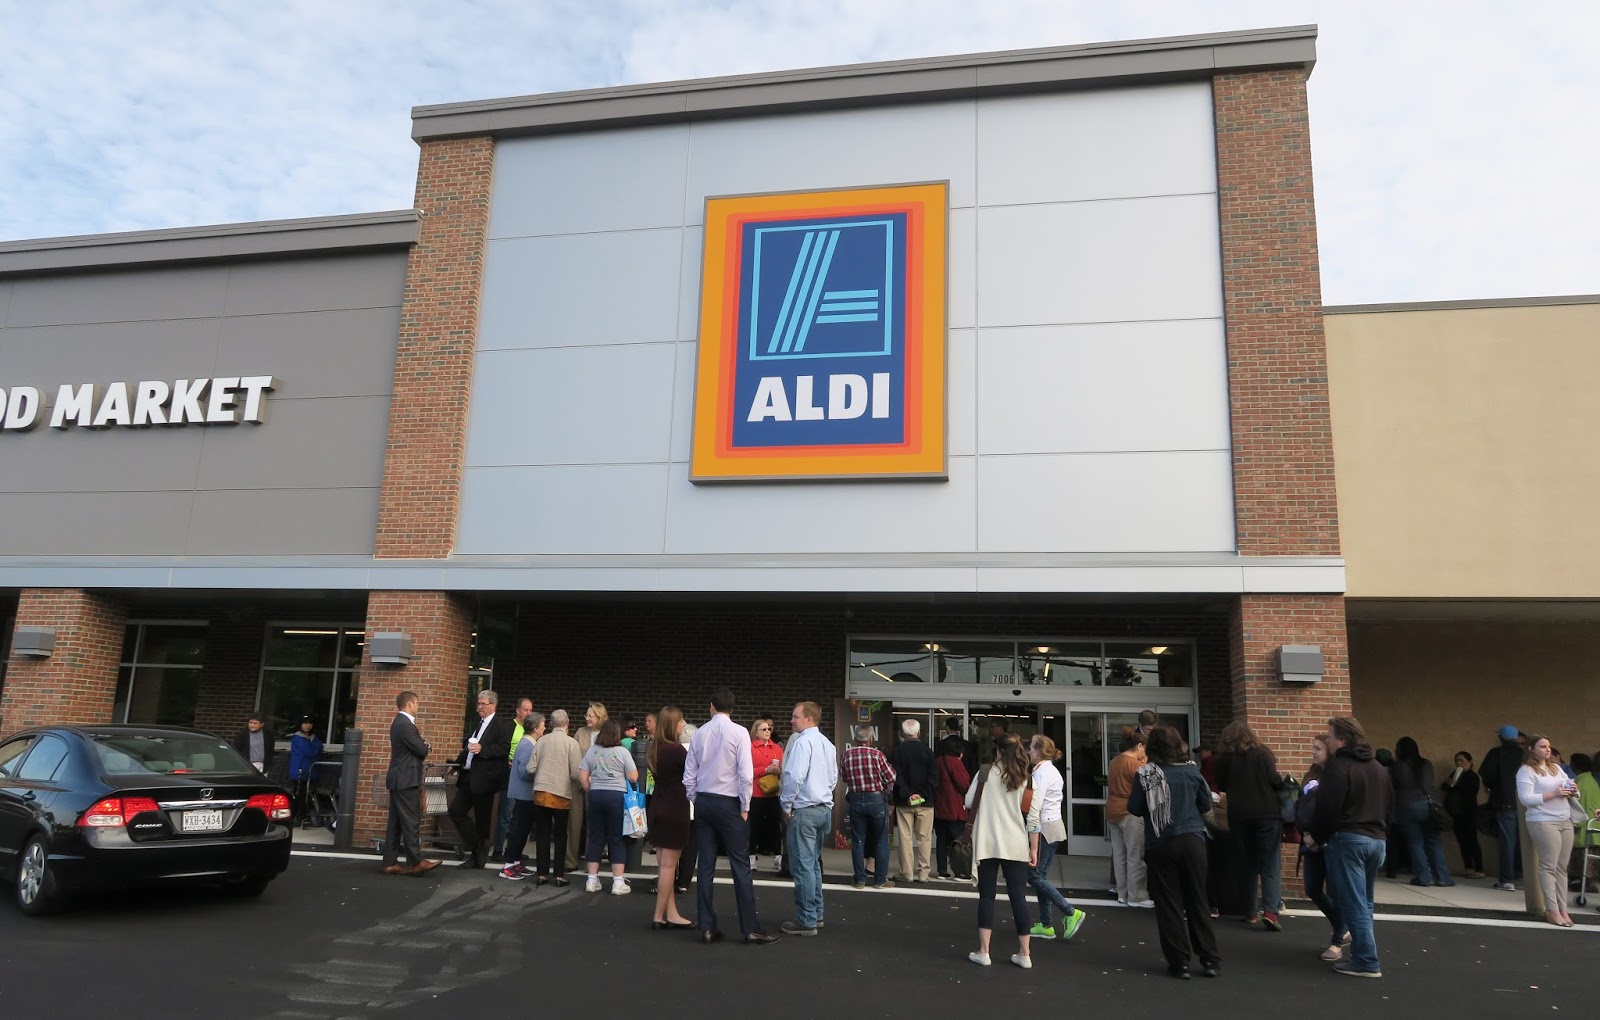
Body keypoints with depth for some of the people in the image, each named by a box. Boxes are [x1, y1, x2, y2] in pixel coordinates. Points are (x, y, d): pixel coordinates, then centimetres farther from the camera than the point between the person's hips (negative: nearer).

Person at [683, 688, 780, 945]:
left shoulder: (699, 734, 2)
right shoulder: (739, 732, -11)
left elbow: (689, 775, 4)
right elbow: (745, 774, -14)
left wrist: (695, 801, 16)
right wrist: (744, 807, -4)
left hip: (703, 802, 4)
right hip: (729, 803, -4)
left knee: (706, 865, 9)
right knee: (740, 867, 1)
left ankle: (707, 928, 12)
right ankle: (751, 929, 4)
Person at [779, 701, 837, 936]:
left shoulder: (803, 742, -15)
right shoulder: (828, 744, 11)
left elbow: (794, 776, -21)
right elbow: (833, 778, 18)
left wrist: (786, 805, -10)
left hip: (804, 810, -9)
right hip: (824, 808, 9)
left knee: (803, 866, -3)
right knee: (813, 863, 18)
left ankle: (806, 921, 1)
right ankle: (816, 914, 25)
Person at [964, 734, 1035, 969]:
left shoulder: (987, 772, 0)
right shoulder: (1025, 778, 3)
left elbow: (969, 802, 4)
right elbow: (1032, 815, -1)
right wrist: (1033, 849, 4)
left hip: (988, 842, -1)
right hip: (1016, 844, 1)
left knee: (986, 895, 6)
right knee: (1018, 897, 6)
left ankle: (983, 952, 5)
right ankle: (1025, 954, 10)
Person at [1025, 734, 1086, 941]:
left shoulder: (1040, 774, -16)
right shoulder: (1053, 771, 14)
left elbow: (1034, 811, -20)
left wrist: (1033, 846, -22)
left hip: (1044, 828, -10)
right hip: (1055, 825, 10)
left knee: (1034, 876, -3)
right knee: (1041, 876, 12)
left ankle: (1071, 913, -4)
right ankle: (1045, 926, 15)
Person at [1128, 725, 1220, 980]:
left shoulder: (1145, 773, -9)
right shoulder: (1191, 770, -1)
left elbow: (1134, 809, -5)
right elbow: (1206, 804, 9)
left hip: (1160, 845, -2)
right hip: (1192, 840, 2)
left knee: (1169, 904, 6)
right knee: (1198, 901, 12)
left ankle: (1180, 962, 8)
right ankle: (1210, 960, 16)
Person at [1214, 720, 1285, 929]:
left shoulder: (1225, 757, 3)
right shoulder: (1262, 753, -4)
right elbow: (1275, 781, -9)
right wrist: (1285, 784, 12)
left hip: (1239, 816, 2)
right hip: (1267, 814, -2)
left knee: (1247, 864, 13)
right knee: (1270, 865, 0)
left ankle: (1250, 912, 15)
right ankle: (1269, 911, -14)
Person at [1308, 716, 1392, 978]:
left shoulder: (1337, 766, -12)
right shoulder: (1379, 767, 15)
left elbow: (1327, 808, -16)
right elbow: (1389, 805, 20)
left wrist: (1318, 838, -2)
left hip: (1347, 839, -8)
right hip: (1376, 839, 8)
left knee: (1353, 903, -4)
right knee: (1364, 901, 17)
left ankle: (1366, 961, -4)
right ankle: (1364, 954, 21)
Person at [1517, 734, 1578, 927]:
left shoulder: (1556, 768, 17)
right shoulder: (1526, 771, -5)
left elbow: (1570, 794, 19)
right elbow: (1526, 799, -15)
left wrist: (1572, 792, -3)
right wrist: (1553, 793, -18)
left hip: (1565, 822, 7)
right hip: (1543, 823, -7)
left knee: (1562, 867, 5)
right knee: (1549, 866, -7)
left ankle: (1563, 909, 8)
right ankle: (1552, 910, -5)